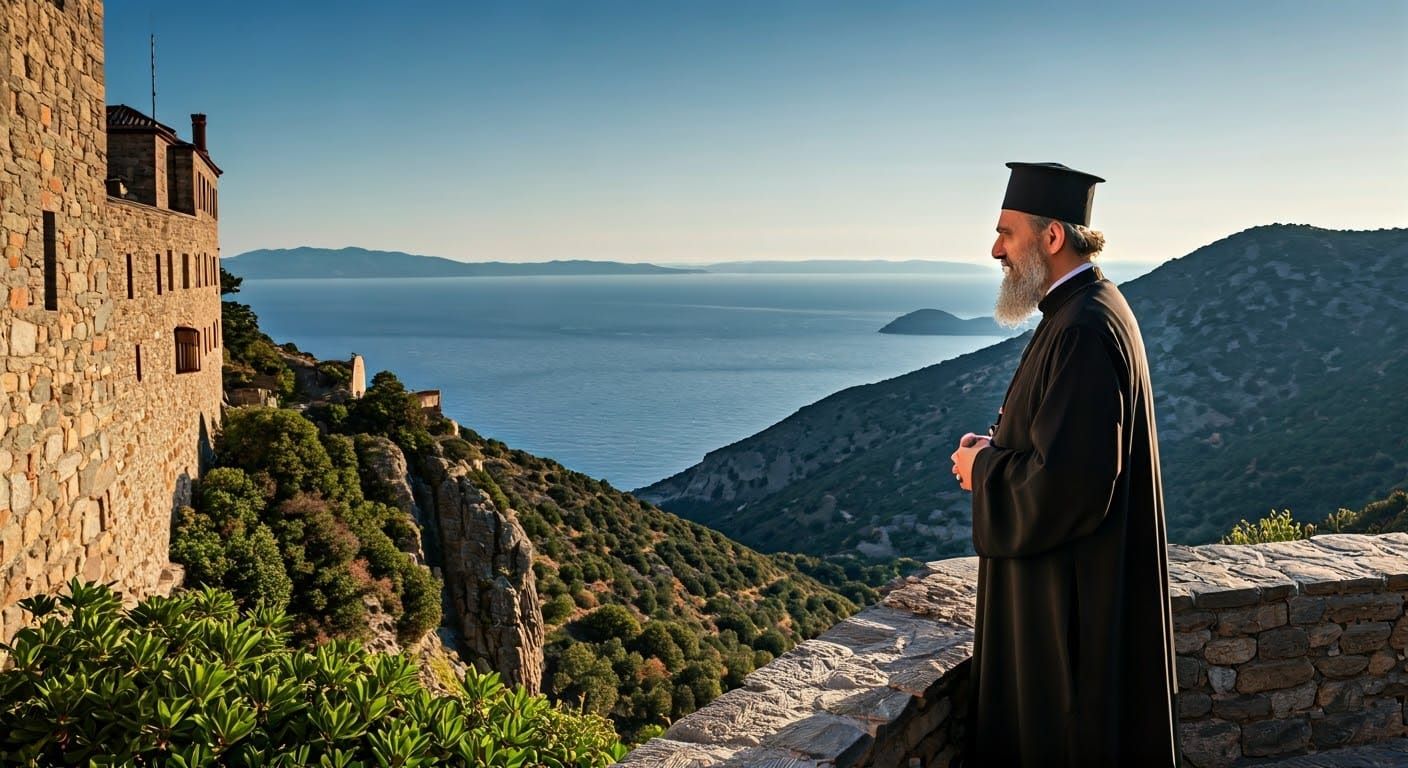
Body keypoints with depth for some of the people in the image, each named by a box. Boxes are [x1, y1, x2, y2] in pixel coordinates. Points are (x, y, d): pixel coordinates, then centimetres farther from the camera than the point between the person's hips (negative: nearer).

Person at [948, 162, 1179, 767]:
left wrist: (983, 466, -13)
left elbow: (1070, 483, -30)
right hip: (1072, 581, 11)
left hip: (1075, 598, -11)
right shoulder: (1084, 311, 9)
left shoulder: (1084, 331, -25)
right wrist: (997, 449, 5)